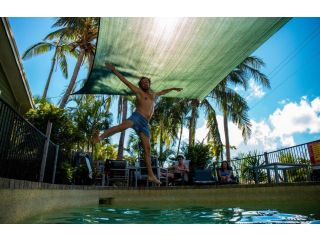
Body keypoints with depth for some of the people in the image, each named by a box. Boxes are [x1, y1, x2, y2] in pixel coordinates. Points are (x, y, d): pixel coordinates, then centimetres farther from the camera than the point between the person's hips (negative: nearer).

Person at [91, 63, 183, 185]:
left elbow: (162, 92, 51)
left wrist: (172, 89, 60)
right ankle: (100, 137, -50)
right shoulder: (139, 91, 14)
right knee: (123, 126, -39)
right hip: (137, 117, -5)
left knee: (147, 148, -1)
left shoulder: (153, 94, 31)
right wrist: (114, 70, 6)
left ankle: (151, 175, -1)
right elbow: (125, 81, 10)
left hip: (145, 123, 5)